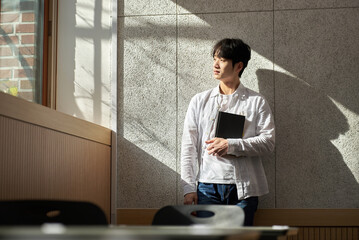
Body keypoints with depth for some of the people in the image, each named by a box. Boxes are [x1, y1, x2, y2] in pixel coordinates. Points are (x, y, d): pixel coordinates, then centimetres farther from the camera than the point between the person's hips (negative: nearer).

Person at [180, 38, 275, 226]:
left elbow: (268, 141, -3)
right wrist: (189, 188, -1)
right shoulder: (199, 101, 12)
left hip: (243, 188, -1)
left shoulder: (257, 102, 6)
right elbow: (189, 146, 7)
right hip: (208, 185, 1)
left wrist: (230, 145, -15)